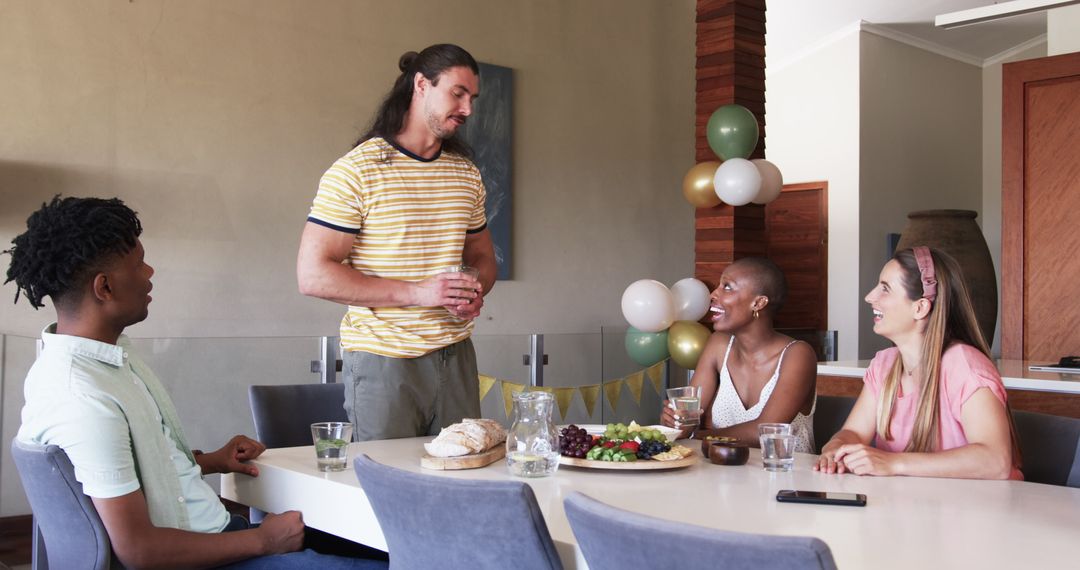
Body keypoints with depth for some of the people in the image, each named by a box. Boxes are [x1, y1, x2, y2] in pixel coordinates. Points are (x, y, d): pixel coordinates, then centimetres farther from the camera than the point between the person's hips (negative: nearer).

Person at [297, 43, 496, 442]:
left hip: (455, 358, 5)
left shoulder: (466, 174, 11)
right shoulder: (355, 171, -9)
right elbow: (313, 275, -14)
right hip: (383, 362, -5)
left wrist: (475, 292, -3)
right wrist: (416, 293, -19)